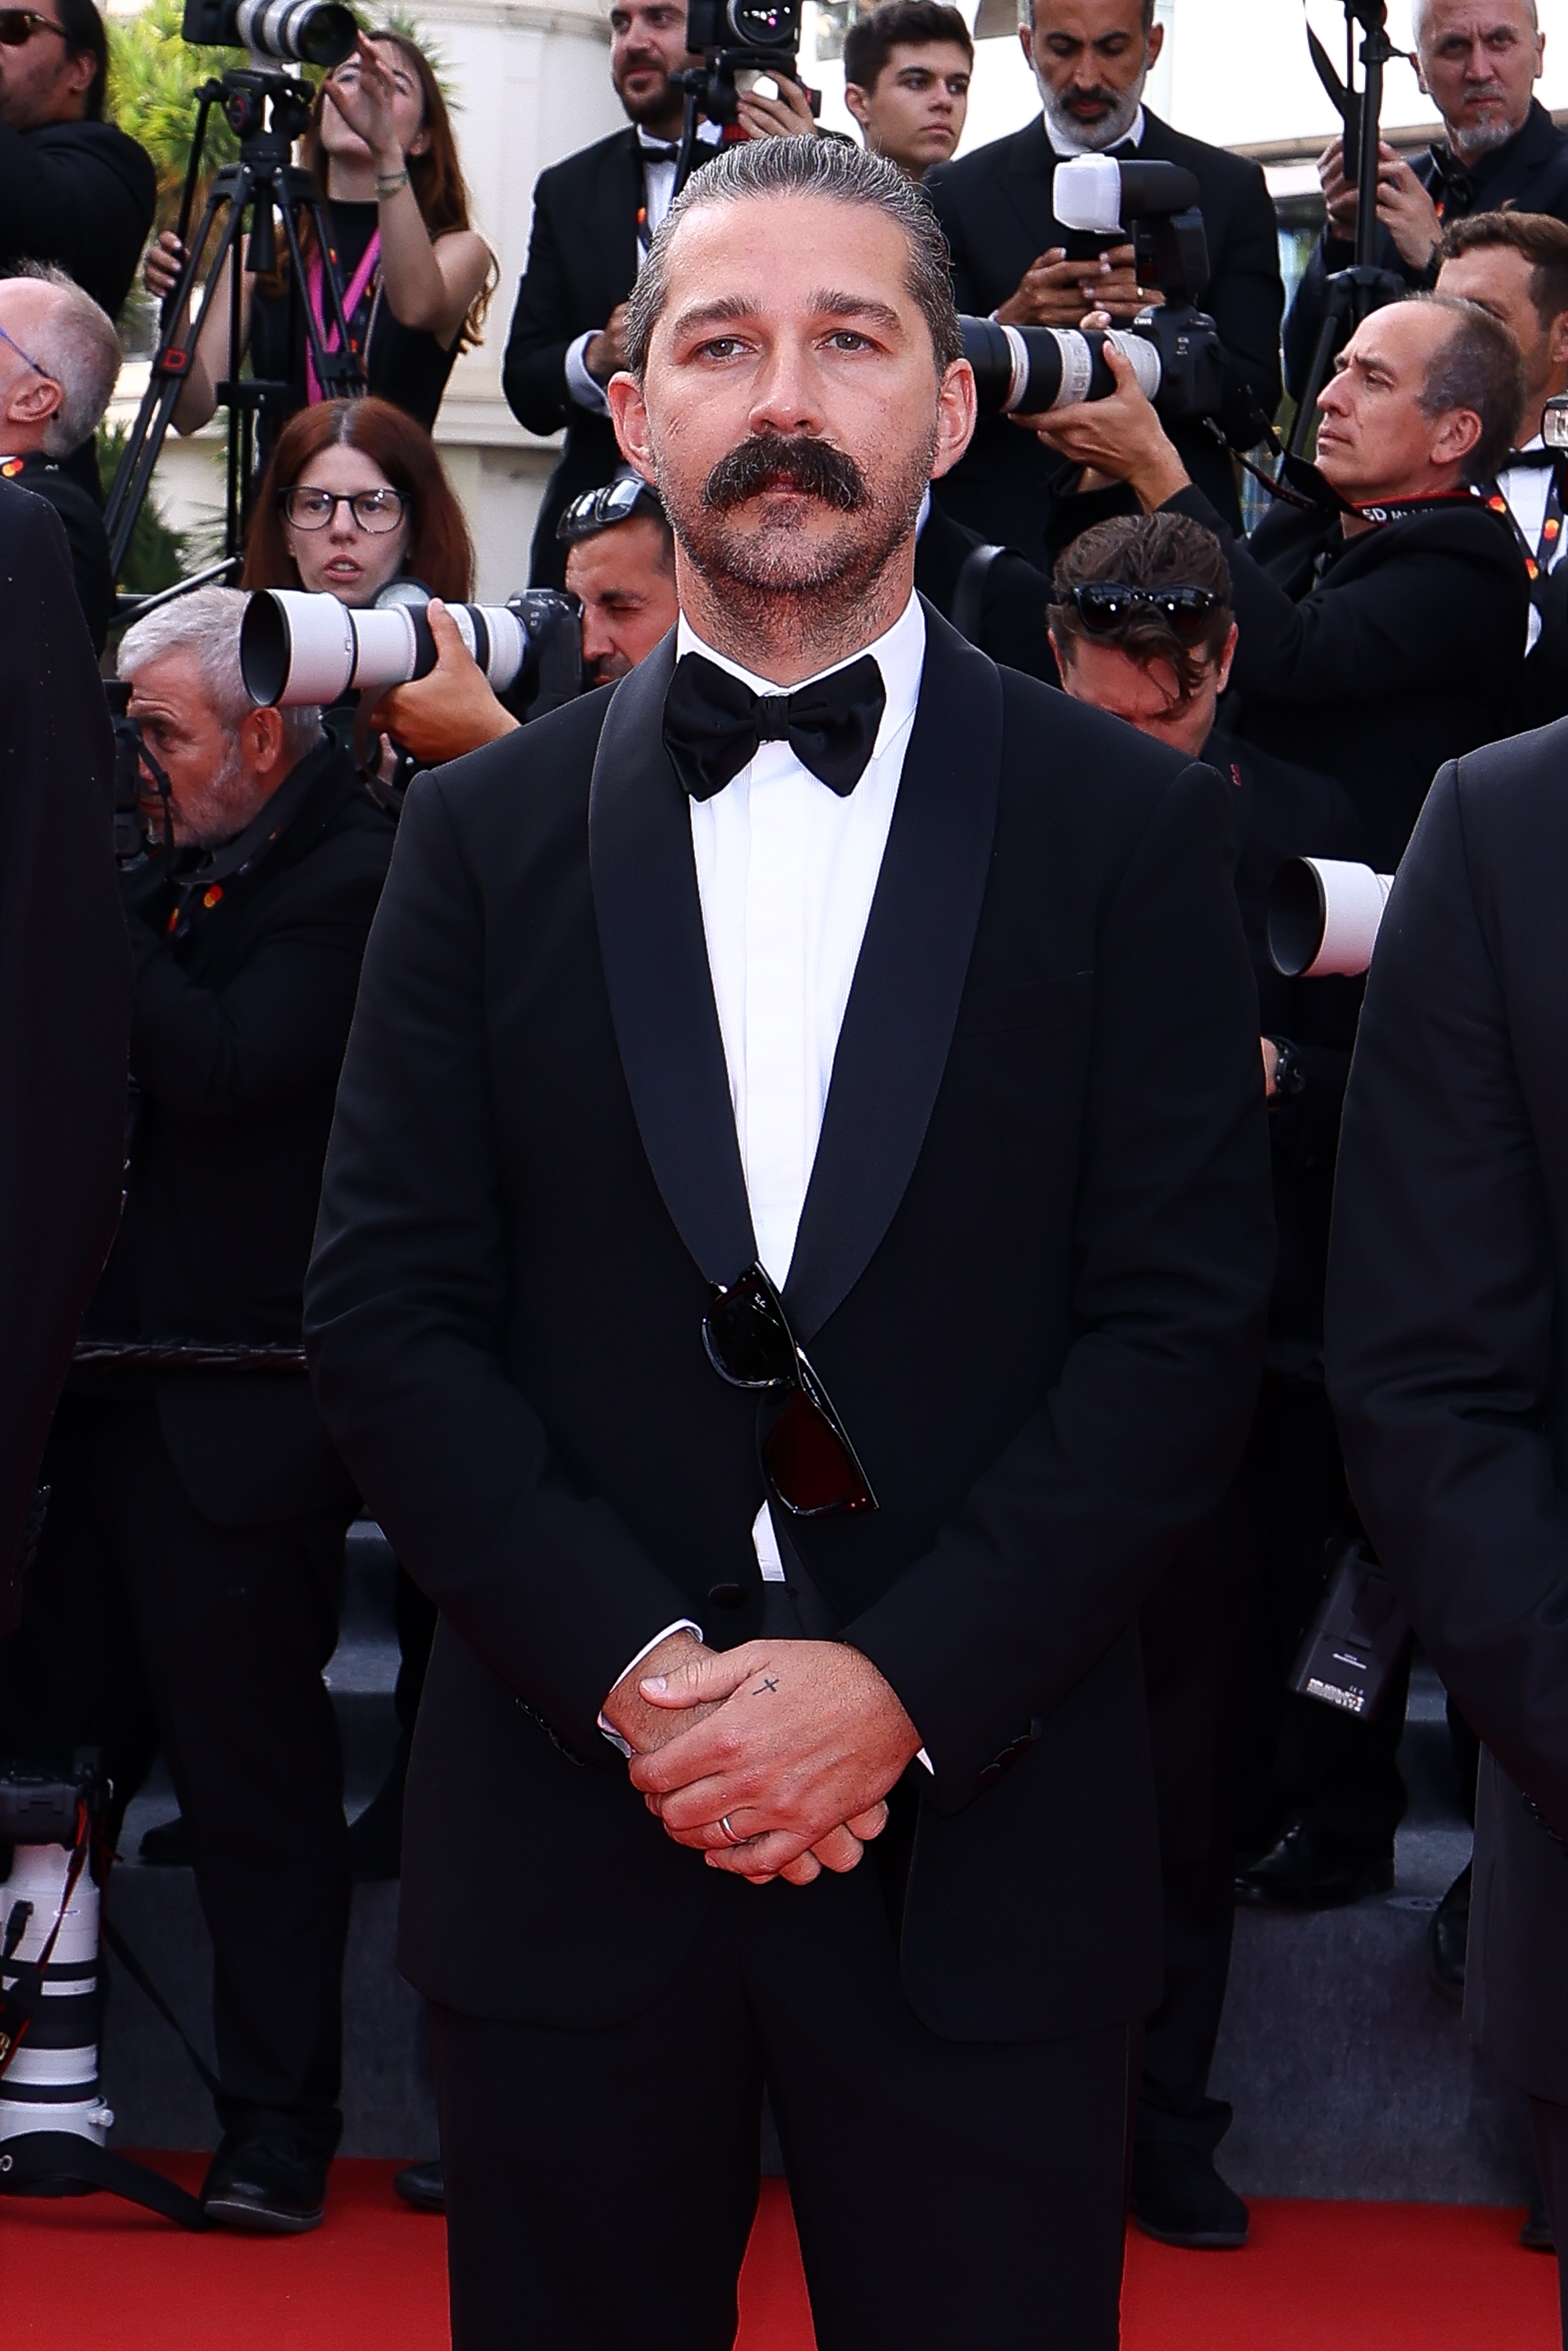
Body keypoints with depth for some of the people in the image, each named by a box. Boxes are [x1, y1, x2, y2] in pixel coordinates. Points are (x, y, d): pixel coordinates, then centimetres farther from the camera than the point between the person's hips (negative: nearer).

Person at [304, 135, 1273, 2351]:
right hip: (568, 1827, 1)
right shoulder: (486, 833, 6)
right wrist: (632, 1666, -11)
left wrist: (903, 1686, -13)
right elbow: (388, 1312, 1)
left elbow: (1184, 1321, -4)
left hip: (982, 1838, -1)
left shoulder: (1132, 826, 1)